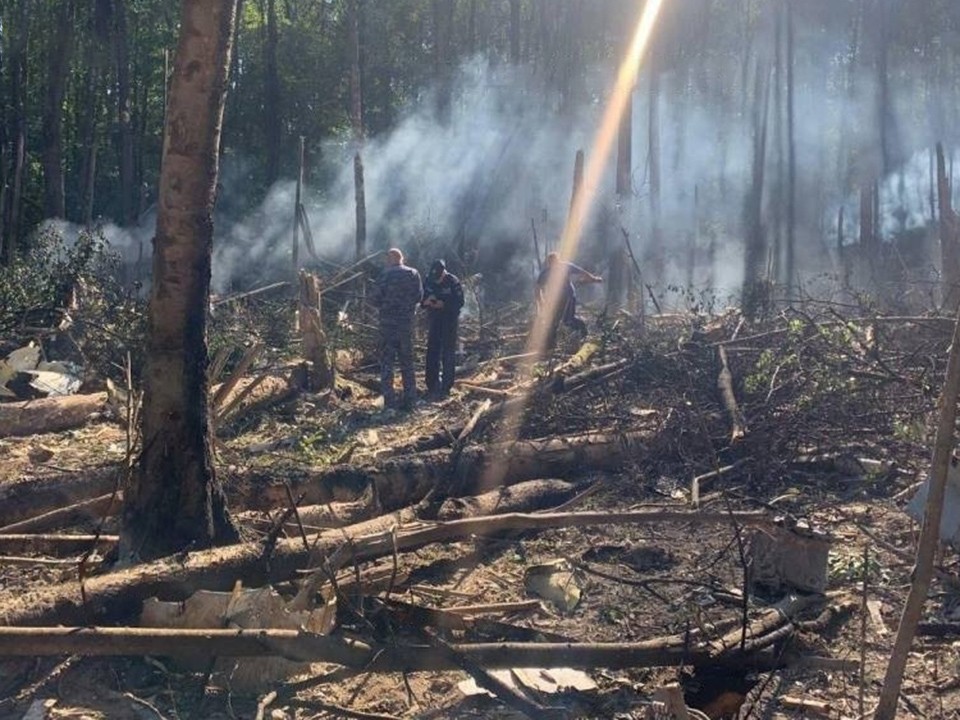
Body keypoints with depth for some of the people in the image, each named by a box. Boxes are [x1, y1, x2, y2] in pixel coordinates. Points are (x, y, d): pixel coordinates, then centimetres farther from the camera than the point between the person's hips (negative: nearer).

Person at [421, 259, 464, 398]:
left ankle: (445, 387, 2)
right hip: (434, 322, 4)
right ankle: (432, 385, 14)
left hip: (450, 321, -4)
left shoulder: (453, 282, -14)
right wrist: (426, 302, -18)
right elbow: (421, 299, 5)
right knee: (432, 352, 5)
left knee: (448, 354, -2)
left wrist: (444, 304, -25)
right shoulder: (428, 281, -2)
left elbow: (460, 302, -13)